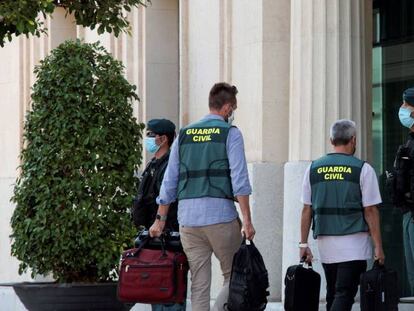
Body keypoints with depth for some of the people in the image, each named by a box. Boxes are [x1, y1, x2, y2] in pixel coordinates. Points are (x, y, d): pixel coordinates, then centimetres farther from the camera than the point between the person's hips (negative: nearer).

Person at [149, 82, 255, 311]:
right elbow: (239, 180, -8)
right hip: (220, 216, -5)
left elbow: (169, 182, 15)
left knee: (199, 284, 6)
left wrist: (161, 219, 20)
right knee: (234, 276, 4)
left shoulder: (184, 135, 15)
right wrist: (247, 221, -10)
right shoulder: (230, 133, 1)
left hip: (188, 217, 5)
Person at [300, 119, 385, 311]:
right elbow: (370, 211, -6)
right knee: (344, 294, -8)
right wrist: (378, 246, -2)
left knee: (332, 294, 15)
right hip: (353, 243, -4)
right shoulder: (362, 169, -4)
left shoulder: (313, 169, 6)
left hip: (325, 244, 4)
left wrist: (303, 244, 12)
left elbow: (306, 210, 7)